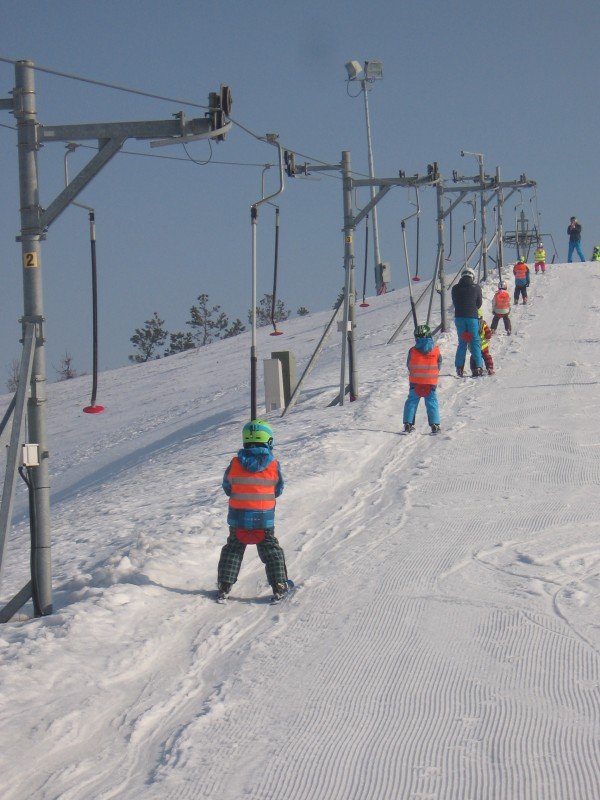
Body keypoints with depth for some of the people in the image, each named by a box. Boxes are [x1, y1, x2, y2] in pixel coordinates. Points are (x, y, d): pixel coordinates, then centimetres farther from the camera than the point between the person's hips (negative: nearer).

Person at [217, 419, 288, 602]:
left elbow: (227, 487, 3)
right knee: (271, 551, 14)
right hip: (264, 518, -1)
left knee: (232, 550, 16)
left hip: (238, 518, 1)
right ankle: (279, 586, 10)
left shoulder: (235, 464, -10)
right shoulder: (273, 465, -10)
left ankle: (224, 586, 12)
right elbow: (278, 490, 3)